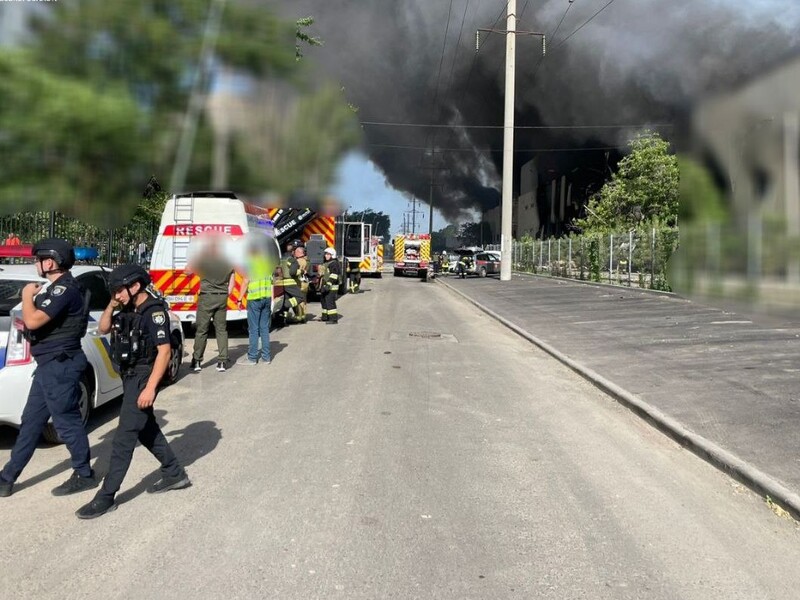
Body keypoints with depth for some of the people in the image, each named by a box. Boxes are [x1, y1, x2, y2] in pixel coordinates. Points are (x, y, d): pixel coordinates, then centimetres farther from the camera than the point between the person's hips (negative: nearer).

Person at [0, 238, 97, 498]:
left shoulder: (65, 289, -19)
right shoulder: (58, 287, 15)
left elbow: (33, 320, -26)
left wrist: (27, 295, -9)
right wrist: (27, 326, 9)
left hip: (59, 366, -11)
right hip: (50, 365, 11)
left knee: (66, 421, -1)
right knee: (30, 422, 15)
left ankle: (84, 475, 13)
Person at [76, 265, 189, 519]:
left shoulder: (155, 311, -18)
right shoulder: (129, 310, 8)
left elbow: (164, 351, -21)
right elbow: (103, 329, 16)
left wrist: (150, 388, -25)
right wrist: (112, 304, -1)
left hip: (143, 378, -10)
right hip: (130, 377, 10)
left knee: (124, 437, -6)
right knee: (146, 429, 18)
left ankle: (106, 497, 1)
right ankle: (175, 474, 30)